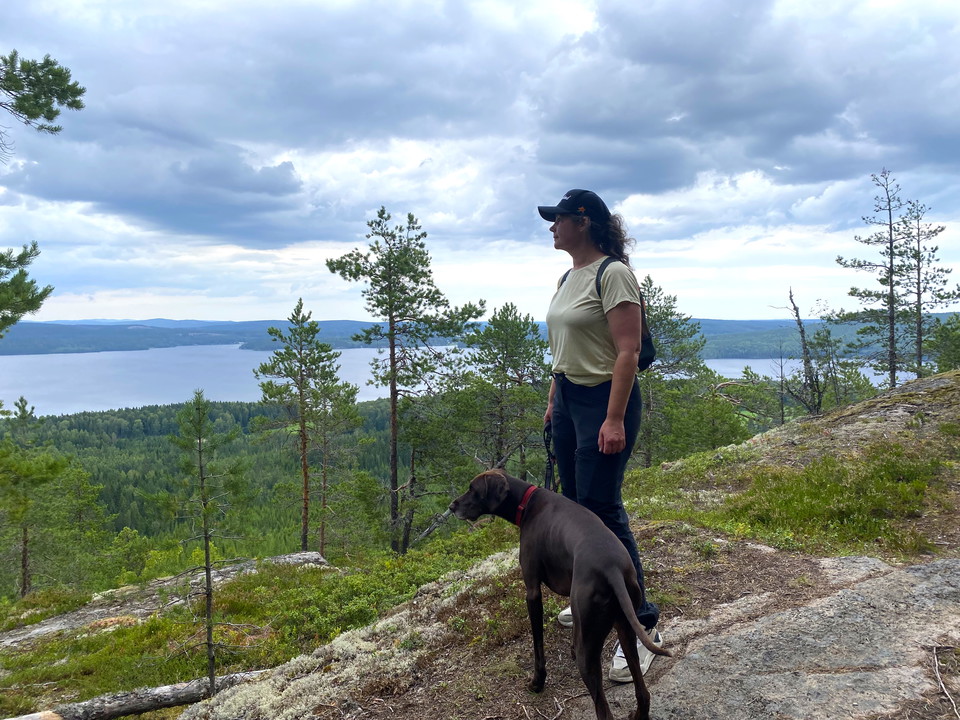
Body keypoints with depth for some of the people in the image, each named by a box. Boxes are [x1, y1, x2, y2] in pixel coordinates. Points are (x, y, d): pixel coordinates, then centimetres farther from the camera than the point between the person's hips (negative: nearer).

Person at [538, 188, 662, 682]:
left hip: (605, 399, -9)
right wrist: (554, 400, 19)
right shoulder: (567, 277, 13)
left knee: (601, 507, -9)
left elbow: (627, 351, -20)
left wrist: (615, 419, -24)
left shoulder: (613, 274, -15)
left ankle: (642, 625, 2)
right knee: (575, 502, 14)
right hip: (568, 397, 9)